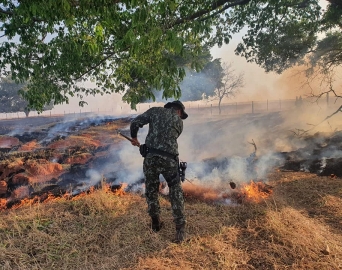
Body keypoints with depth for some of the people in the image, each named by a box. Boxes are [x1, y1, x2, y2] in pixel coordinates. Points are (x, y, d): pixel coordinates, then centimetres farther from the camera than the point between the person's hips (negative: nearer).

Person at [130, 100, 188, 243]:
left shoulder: (155, 111, 11)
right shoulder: (179, 121, 13)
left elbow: (135, 123, 2)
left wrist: (134, 137, 18)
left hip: (150, 157, 1)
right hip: (169, 159, -1)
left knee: (151, 190, 20)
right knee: (176, 193, 13)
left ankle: (155, 223, 31)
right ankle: (180, 229, 9)